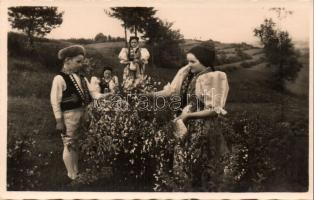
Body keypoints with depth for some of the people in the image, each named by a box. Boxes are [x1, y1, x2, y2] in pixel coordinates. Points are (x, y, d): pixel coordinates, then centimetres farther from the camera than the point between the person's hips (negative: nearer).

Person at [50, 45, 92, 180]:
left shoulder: (80, 78, 7)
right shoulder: (60, 79, -14)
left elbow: (88, 96, 9)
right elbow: (55, 101, -15)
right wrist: (59, 121, -17)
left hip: (82, 114, 7)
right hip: (69, 116, -7)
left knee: (76, 144, 17)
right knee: (69, 145, 4)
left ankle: (77, 173, 31)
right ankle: (72, 176, 17)